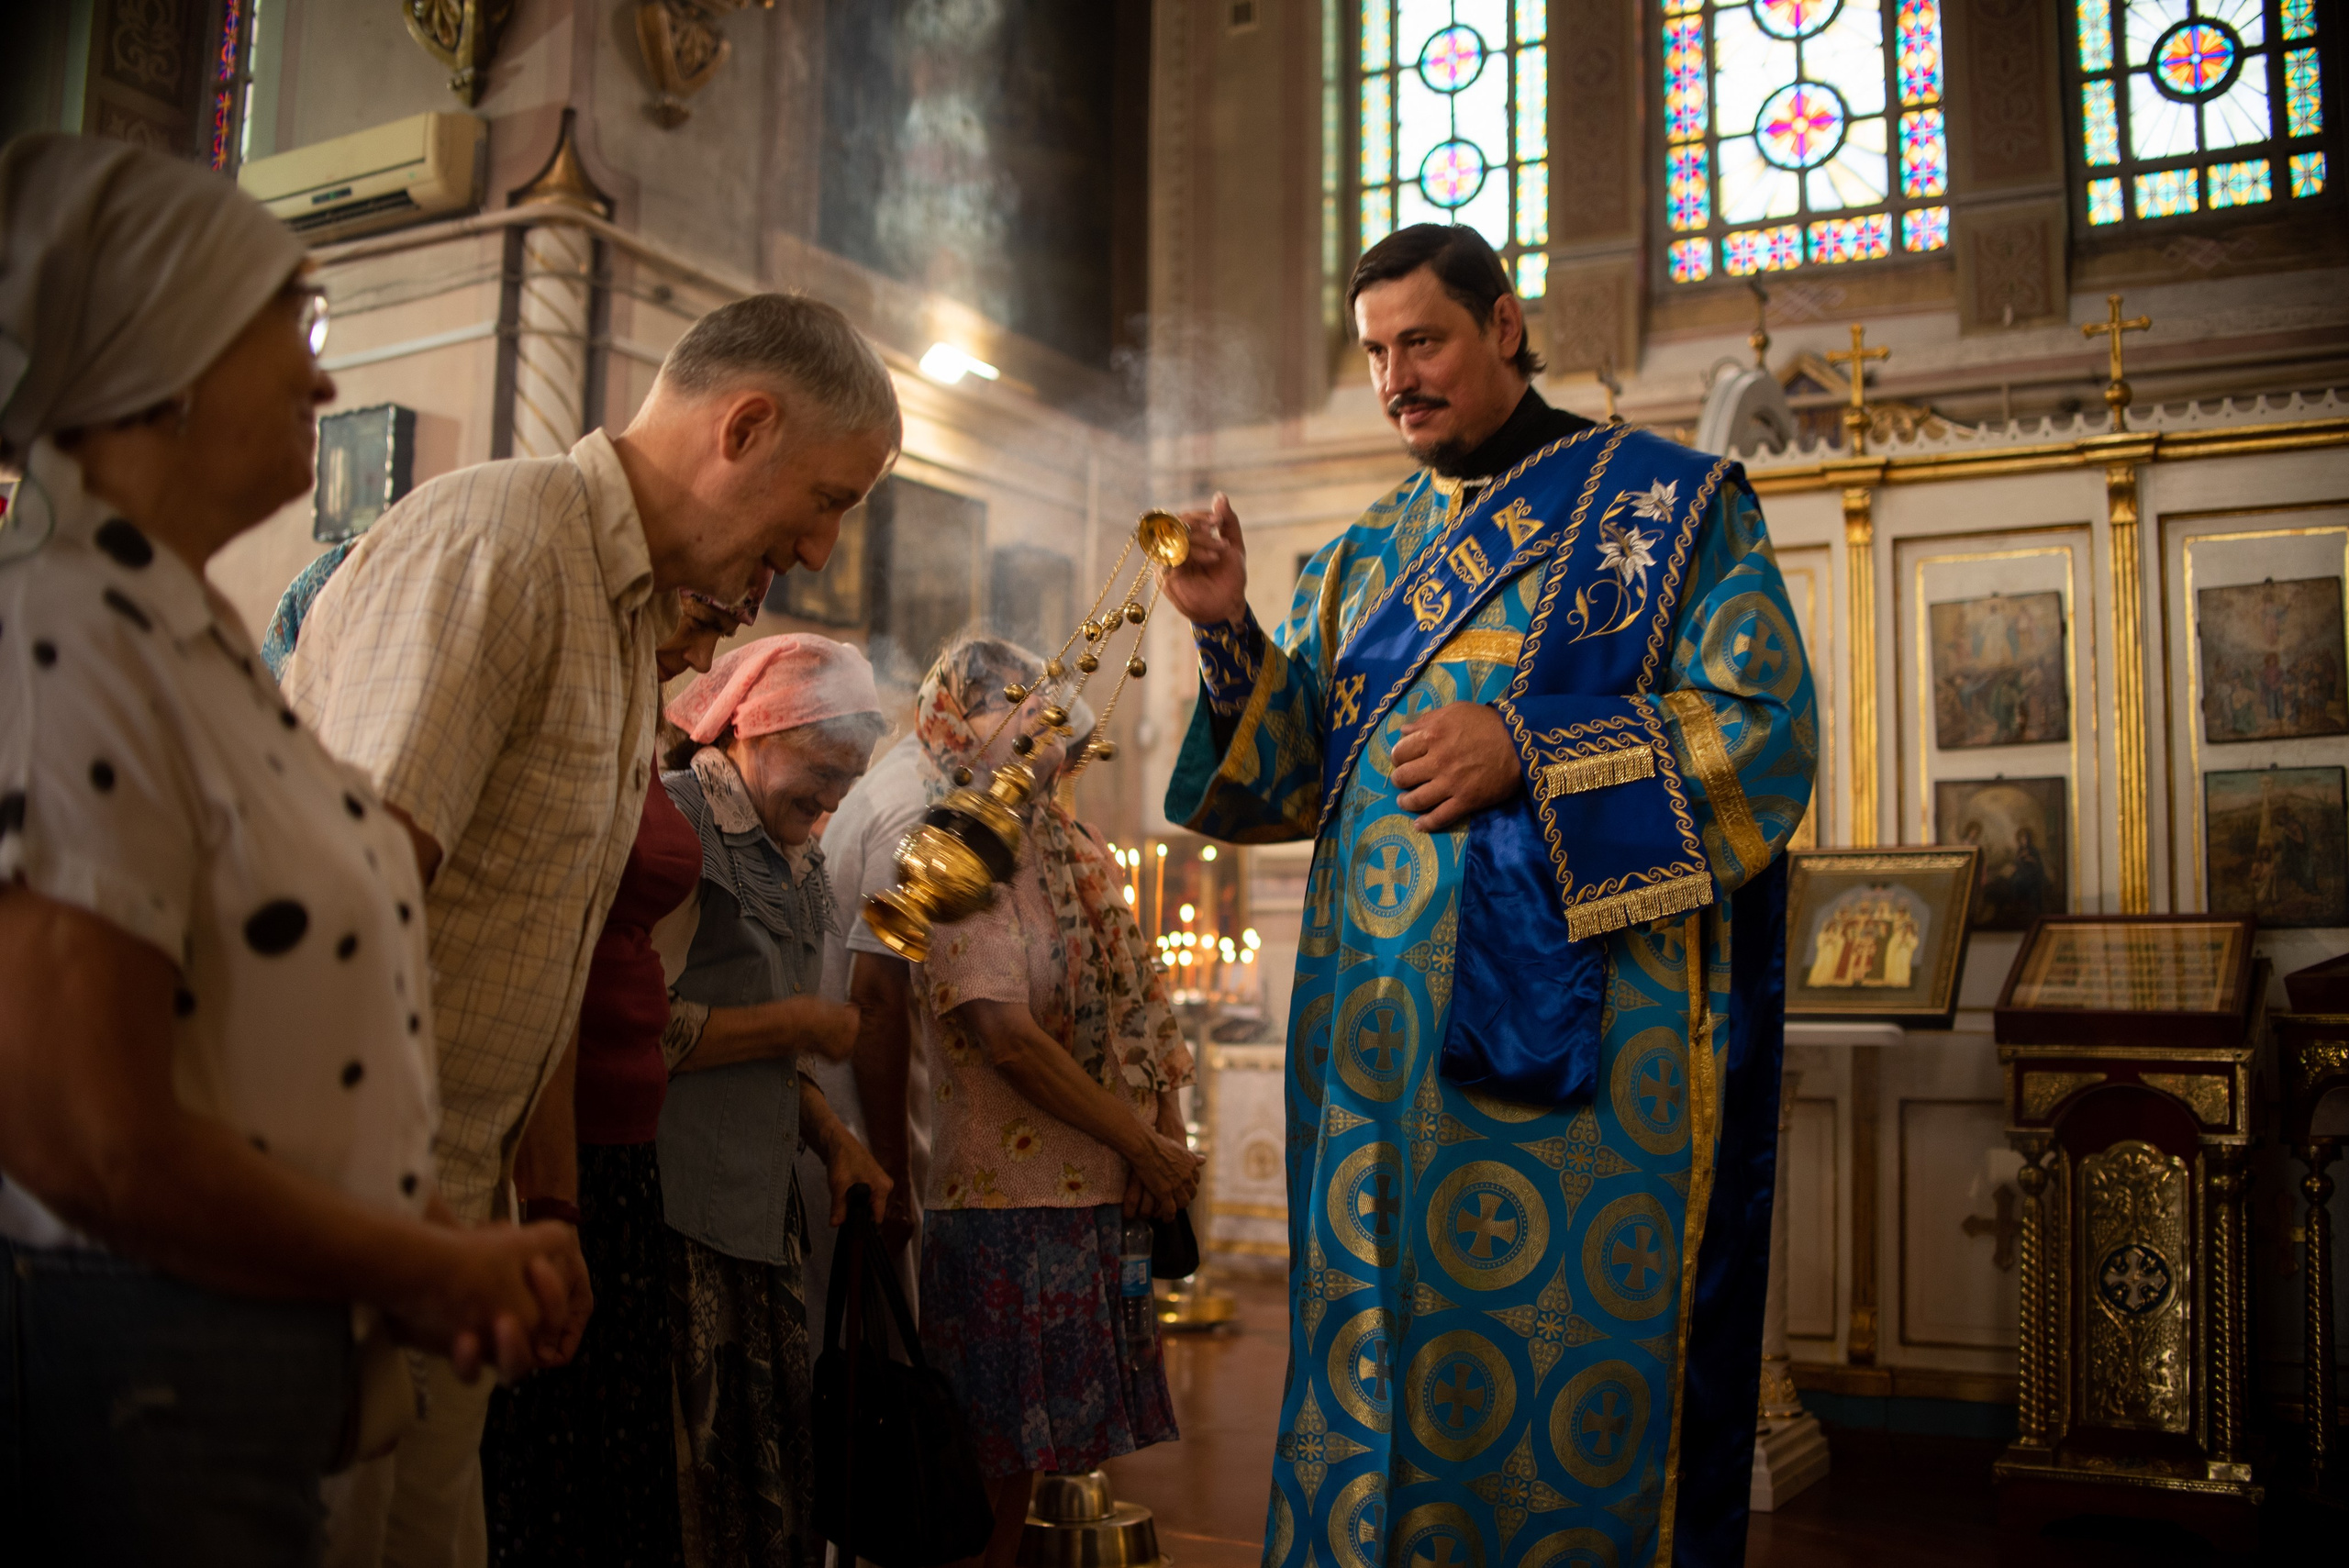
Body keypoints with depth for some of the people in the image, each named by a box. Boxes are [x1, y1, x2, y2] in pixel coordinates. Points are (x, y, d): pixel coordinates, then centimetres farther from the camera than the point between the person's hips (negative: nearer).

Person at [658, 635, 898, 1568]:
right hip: (678, 1216, -8)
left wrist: (832, 1137, 9)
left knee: (774, 1488, 9)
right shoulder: (676, 820, -8)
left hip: (759, 1211, 8)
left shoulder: (799, 865, 19)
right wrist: (800, 1025, -9)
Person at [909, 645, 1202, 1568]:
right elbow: (1008, 1039, -19)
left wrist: (1168, 1134, -3)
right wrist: (1142, 1146, -13)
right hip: (1010, 1202, -7)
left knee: (1052, 1444, 14)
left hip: (1107, 1199, 7)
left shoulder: (1081, 858, 13)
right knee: (999, 1454, 1)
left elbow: (1144, 1009, 13)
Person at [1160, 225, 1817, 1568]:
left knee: (1570, 1380, -1)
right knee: (1381, 1349, 9)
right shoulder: (1368, 555, 18)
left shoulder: (1673, 501, 3)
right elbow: (1297, 779, 13)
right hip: (1384, 1031, 5)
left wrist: (1530, 758, -17)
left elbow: (1770, 728, -6)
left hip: (1579, 1026, -4)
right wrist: (1231, 632, -4)